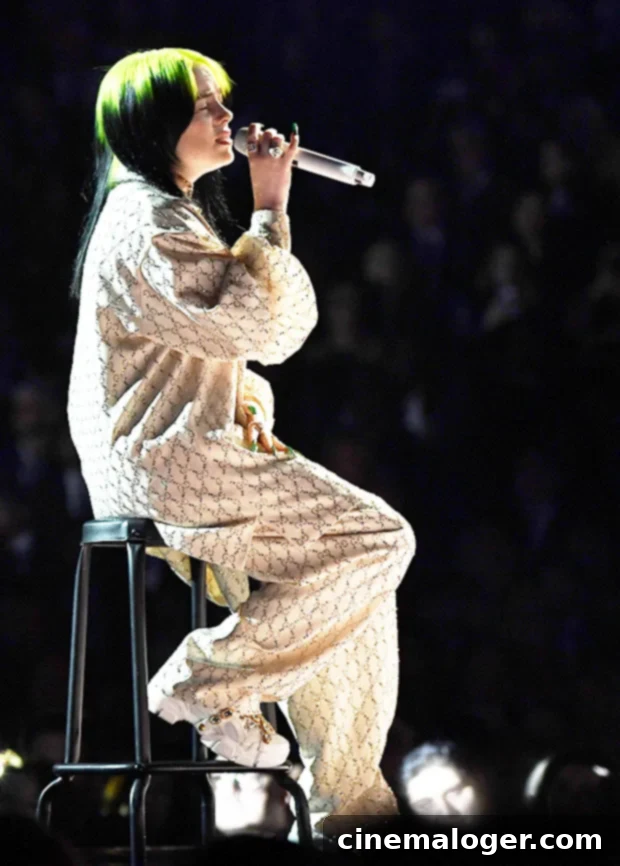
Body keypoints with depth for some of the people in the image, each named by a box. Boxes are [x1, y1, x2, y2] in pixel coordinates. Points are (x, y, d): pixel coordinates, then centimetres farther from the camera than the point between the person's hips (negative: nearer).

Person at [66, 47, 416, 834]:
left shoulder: (172, 215, 19)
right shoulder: (148, 229, -16)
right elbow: (268, 324, -20)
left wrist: (247, 402, 7)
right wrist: (272, 209, -14)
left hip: (166, 458, 10)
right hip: (170, 468, -10)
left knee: (362, 560, 9)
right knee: (380, 539, -12)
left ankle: (349, 799, 11)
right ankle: (211, 680, -8)